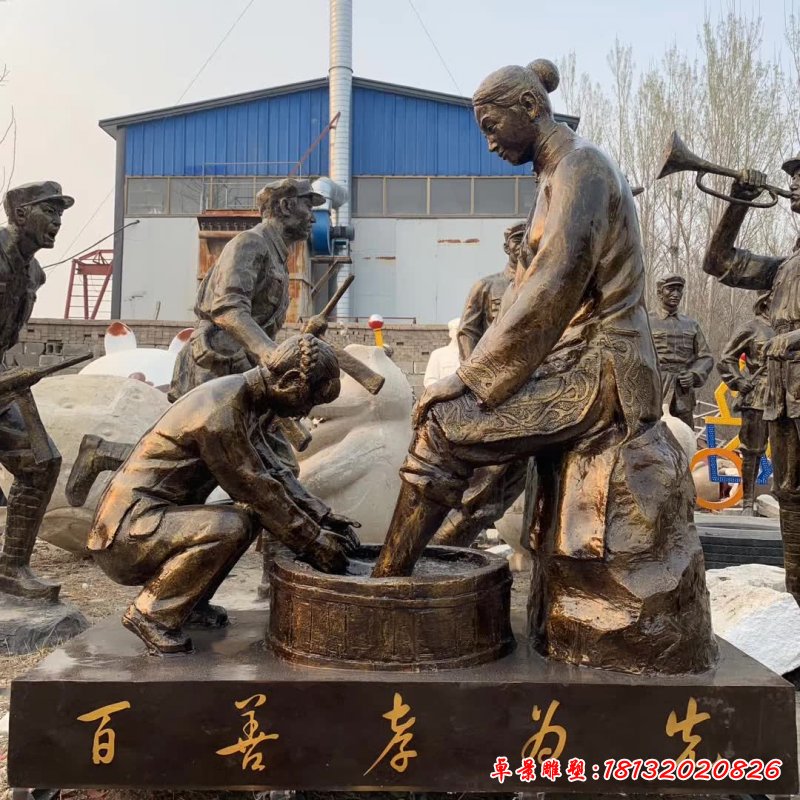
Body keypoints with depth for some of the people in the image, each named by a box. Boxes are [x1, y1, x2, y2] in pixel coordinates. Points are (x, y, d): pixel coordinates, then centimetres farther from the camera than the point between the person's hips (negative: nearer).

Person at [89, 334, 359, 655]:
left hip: (153, 519, 10)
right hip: (124, 534, -10)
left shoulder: (245, 399, 6)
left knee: (250, 514, 7)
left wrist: (325, 518, 3)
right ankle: (150, 614, -10)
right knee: (229, 527, -28)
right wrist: (313, 542, -10)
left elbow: (274, 473, 11)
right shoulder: (221, 413, -24)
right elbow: (260, 491, -20)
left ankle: (191, 601, 12)